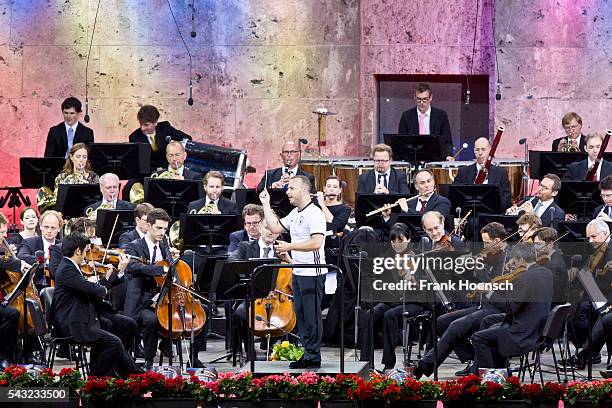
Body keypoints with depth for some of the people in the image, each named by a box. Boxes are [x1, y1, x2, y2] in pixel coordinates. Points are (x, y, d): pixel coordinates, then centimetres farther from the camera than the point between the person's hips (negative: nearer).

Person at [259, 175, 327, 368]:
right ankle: (307, 354, 19)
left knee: (312, 316, -4)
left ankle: (313, 356, 1)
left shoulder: (314, 213, -16)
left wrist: (290, 246, -25)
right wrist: (266, 204, 16)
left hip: (312, 273, -10)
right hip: (298, 273, 10)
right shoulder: (295, 213, 15)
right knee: (301, 315, 13)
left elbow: (316, 243, -25)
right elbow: (275, 227, 18)